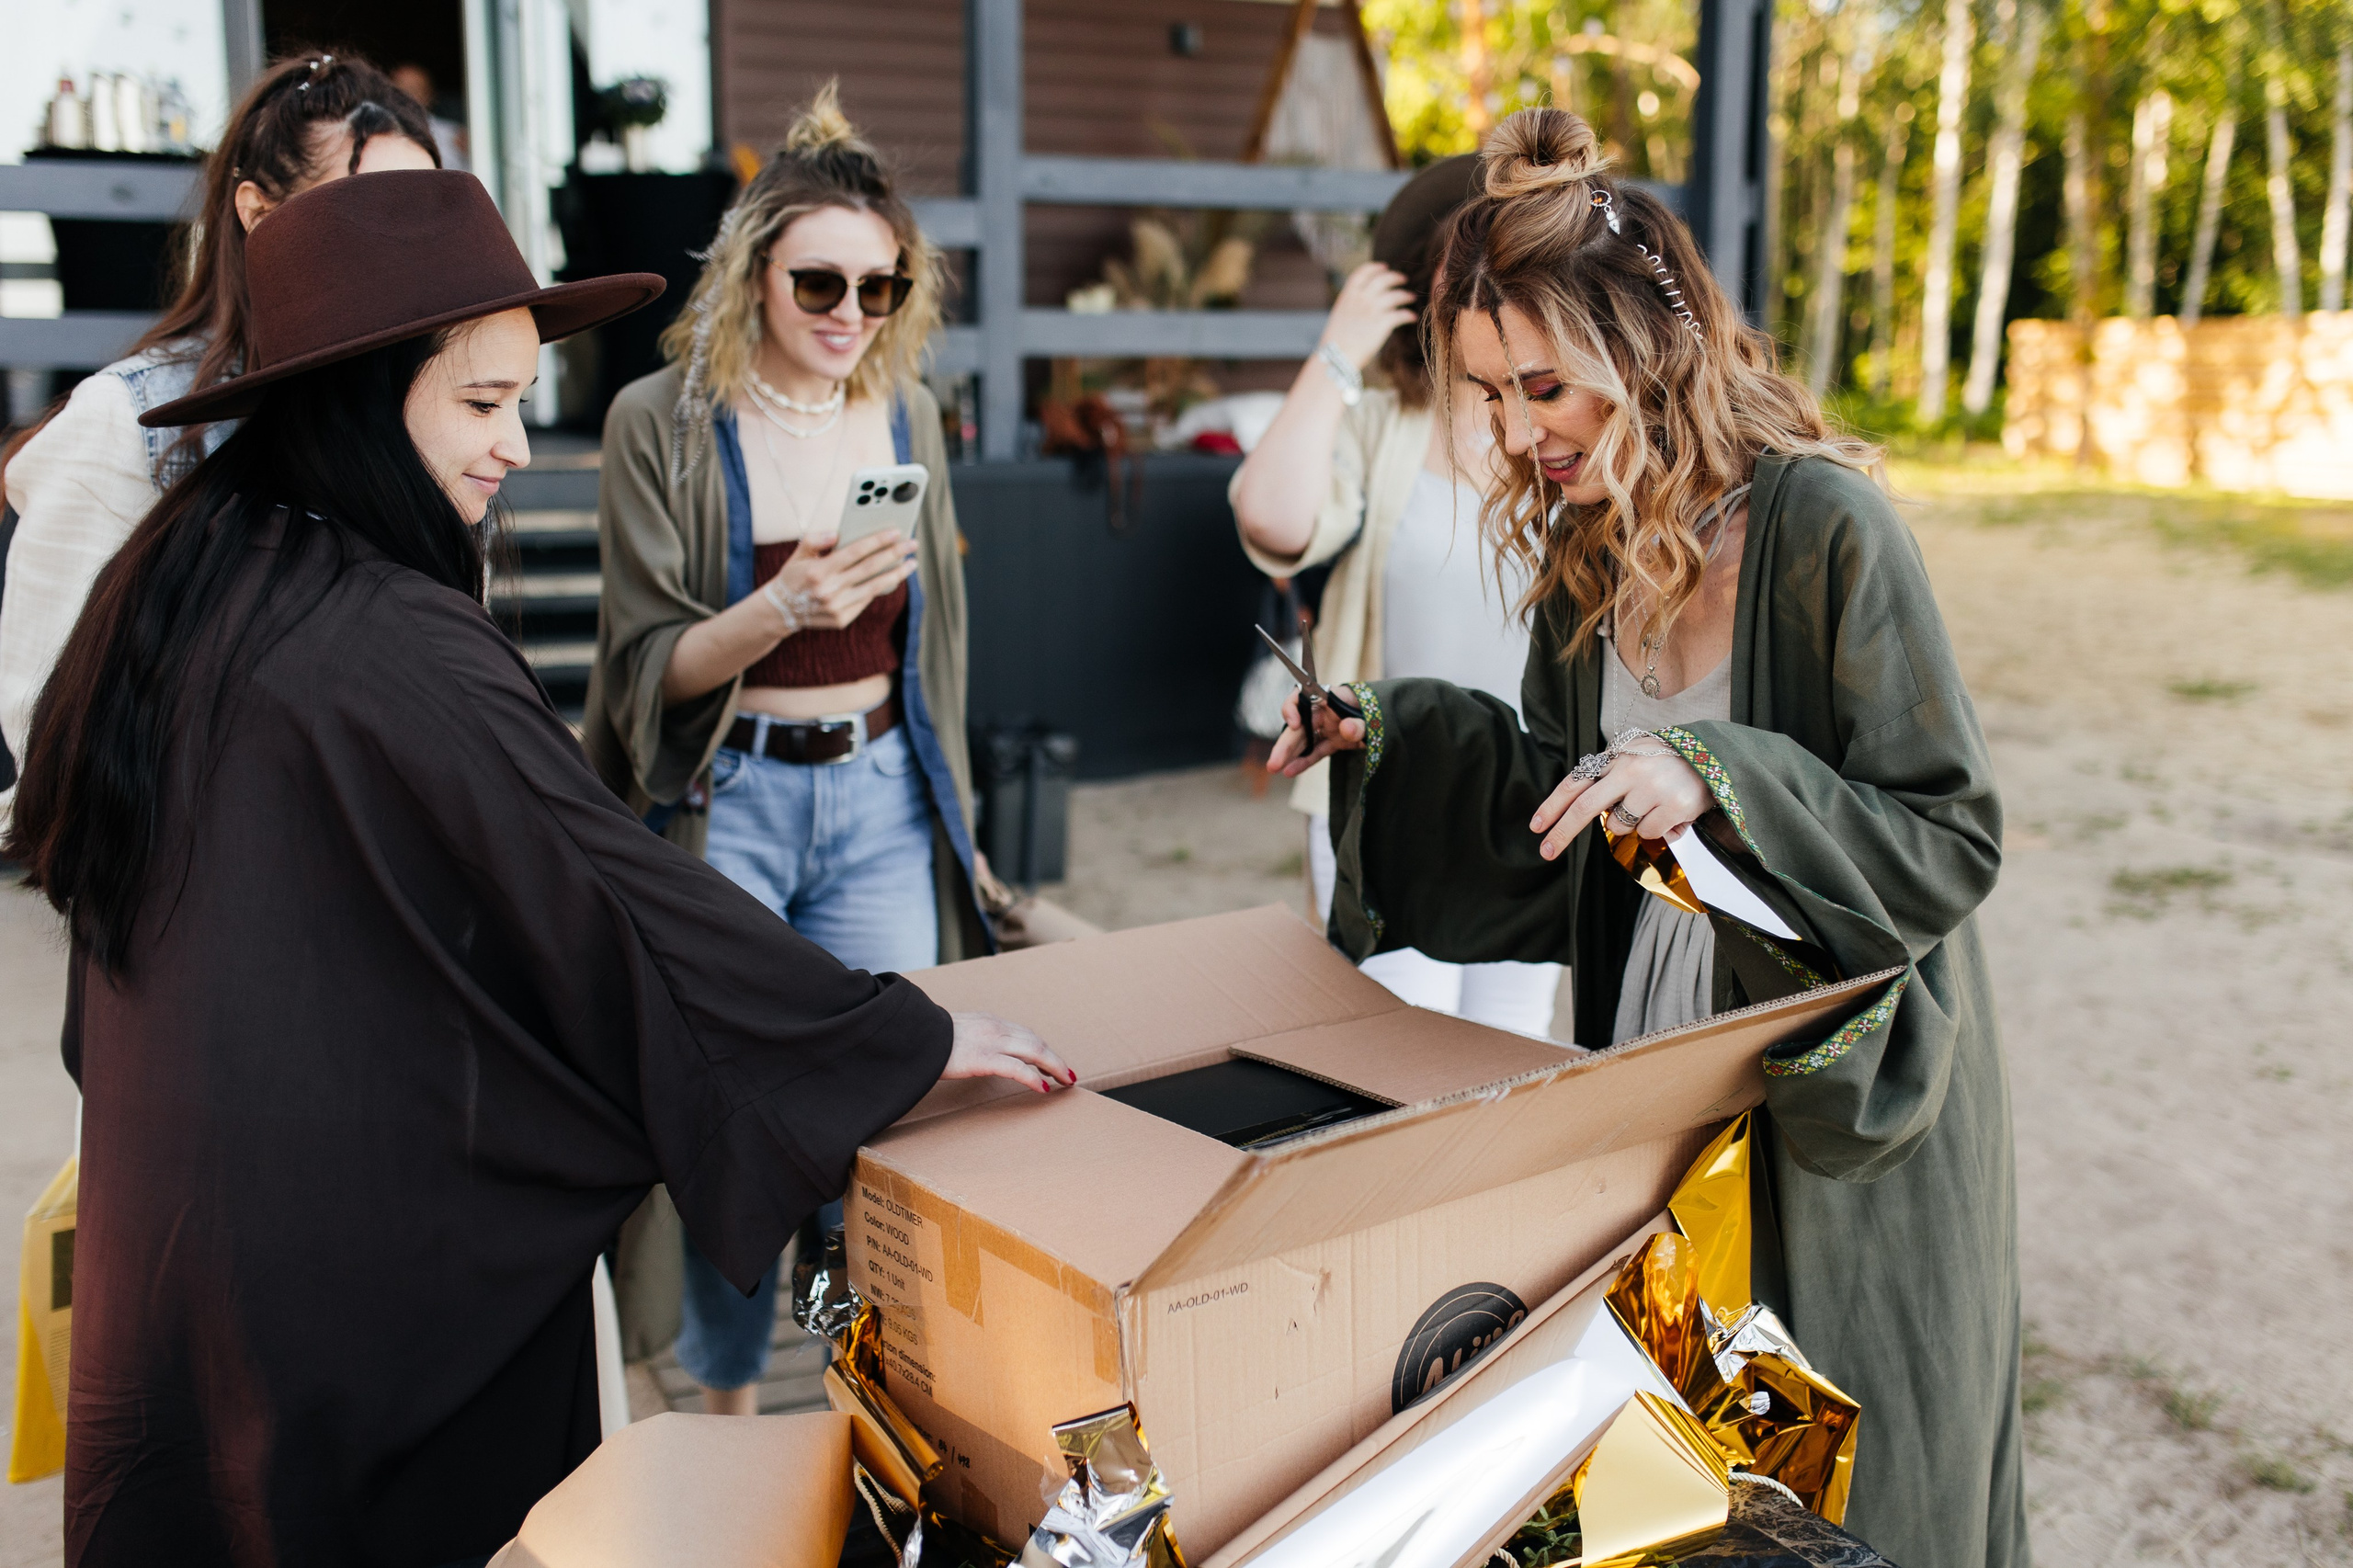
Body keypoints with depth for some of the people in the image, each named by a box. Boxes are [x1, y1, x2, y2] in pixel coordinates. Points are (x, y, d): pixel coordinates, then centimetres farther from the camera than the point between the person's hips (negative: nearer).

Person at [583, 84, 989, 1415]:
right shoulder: (665, 422, -6)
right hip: (726, 804, -3)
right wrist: (777, 614, -27)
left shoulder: (907, 416, 6)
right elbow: (648, 666, -8)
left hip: (879, 798, 3)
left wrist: (946, 804, 17)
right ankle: (732, 1411, 20)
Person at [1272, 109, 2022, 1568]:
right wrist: (1394, 738, -1)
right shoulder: (1588, 544, 1)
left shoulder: (1825, 528, -21)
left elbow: (1954, 843, -20)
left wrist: (1716, 776, -33)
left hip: (1845, 1101, -6)